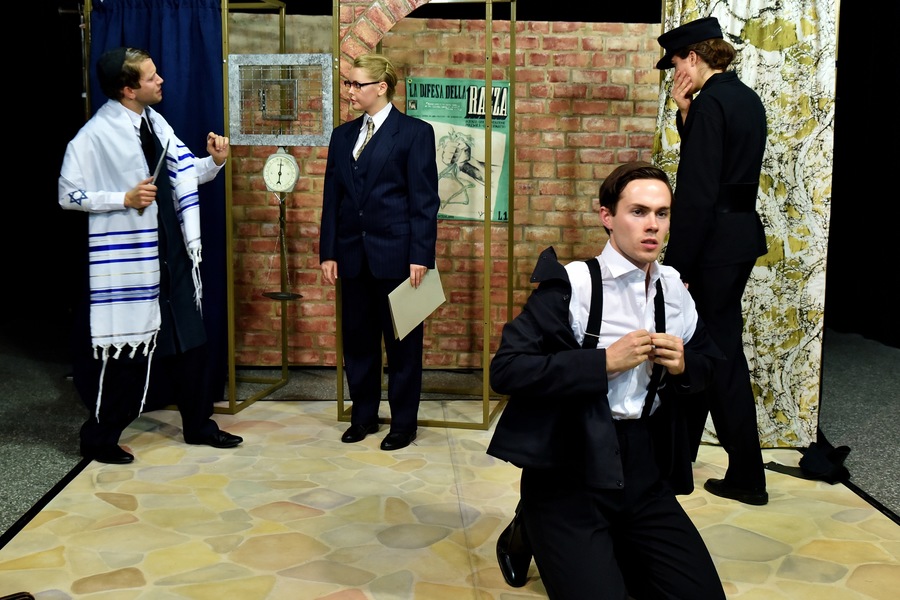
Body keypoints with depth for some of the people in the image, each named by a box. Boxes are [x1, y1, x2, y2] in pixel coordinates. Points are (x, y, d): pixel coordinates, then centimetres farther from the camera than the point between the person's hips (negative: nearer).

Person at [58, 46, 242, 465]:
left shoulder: (155, 123, 9)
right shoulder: (95, 135, -13)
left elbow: (186, 175, 12)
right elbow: (69, 195, -12)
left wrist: (215, 161, -6)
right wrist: (125, 199, -20)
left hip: (171, 251, 7)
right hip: (127, 256, -7)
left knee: (188, 339, 14)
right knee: (125, 349, 2)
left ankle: (198, 425, 29)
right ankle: (99, 438, 20)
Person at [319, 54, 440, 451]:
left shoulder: (415, 132, -3)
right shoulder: (343, 135, 12)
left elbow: (425, 200, -7)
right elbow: (331, 198, 11)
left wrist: (421, 256, -13)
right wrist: (328, 253, 5)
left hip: (396, 254, -5)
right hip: (353, 255, 5)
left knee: (402, 342, 5)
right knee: (357, 339, 11)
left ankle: (403, 423, 17)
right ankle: (363, 415, 26)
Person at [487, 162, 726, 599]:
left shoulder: (675, 292, 6)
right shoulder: (572, 284, -12)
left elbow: (707, 360, 22)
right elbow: (505, 369, -17)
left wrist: (683, 366, -2)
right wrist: (605, 361, -20)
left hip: (645, 472, 6)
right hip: (570, 470, -5)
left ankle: (614, 551, 23)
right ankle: (533, 534, 11)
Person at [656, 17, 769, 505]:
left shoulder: (711, 102, -16)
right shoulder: (745, 98, 13)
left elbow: (697, 190, -21)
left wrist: (678, 264, -18)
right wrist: (686, 112, 7)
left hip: (715, 240, -10)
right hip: (743, 232, 10)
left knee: (721, 351, 0)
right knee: (703, 341, 17)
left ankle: (747, 477, 12)